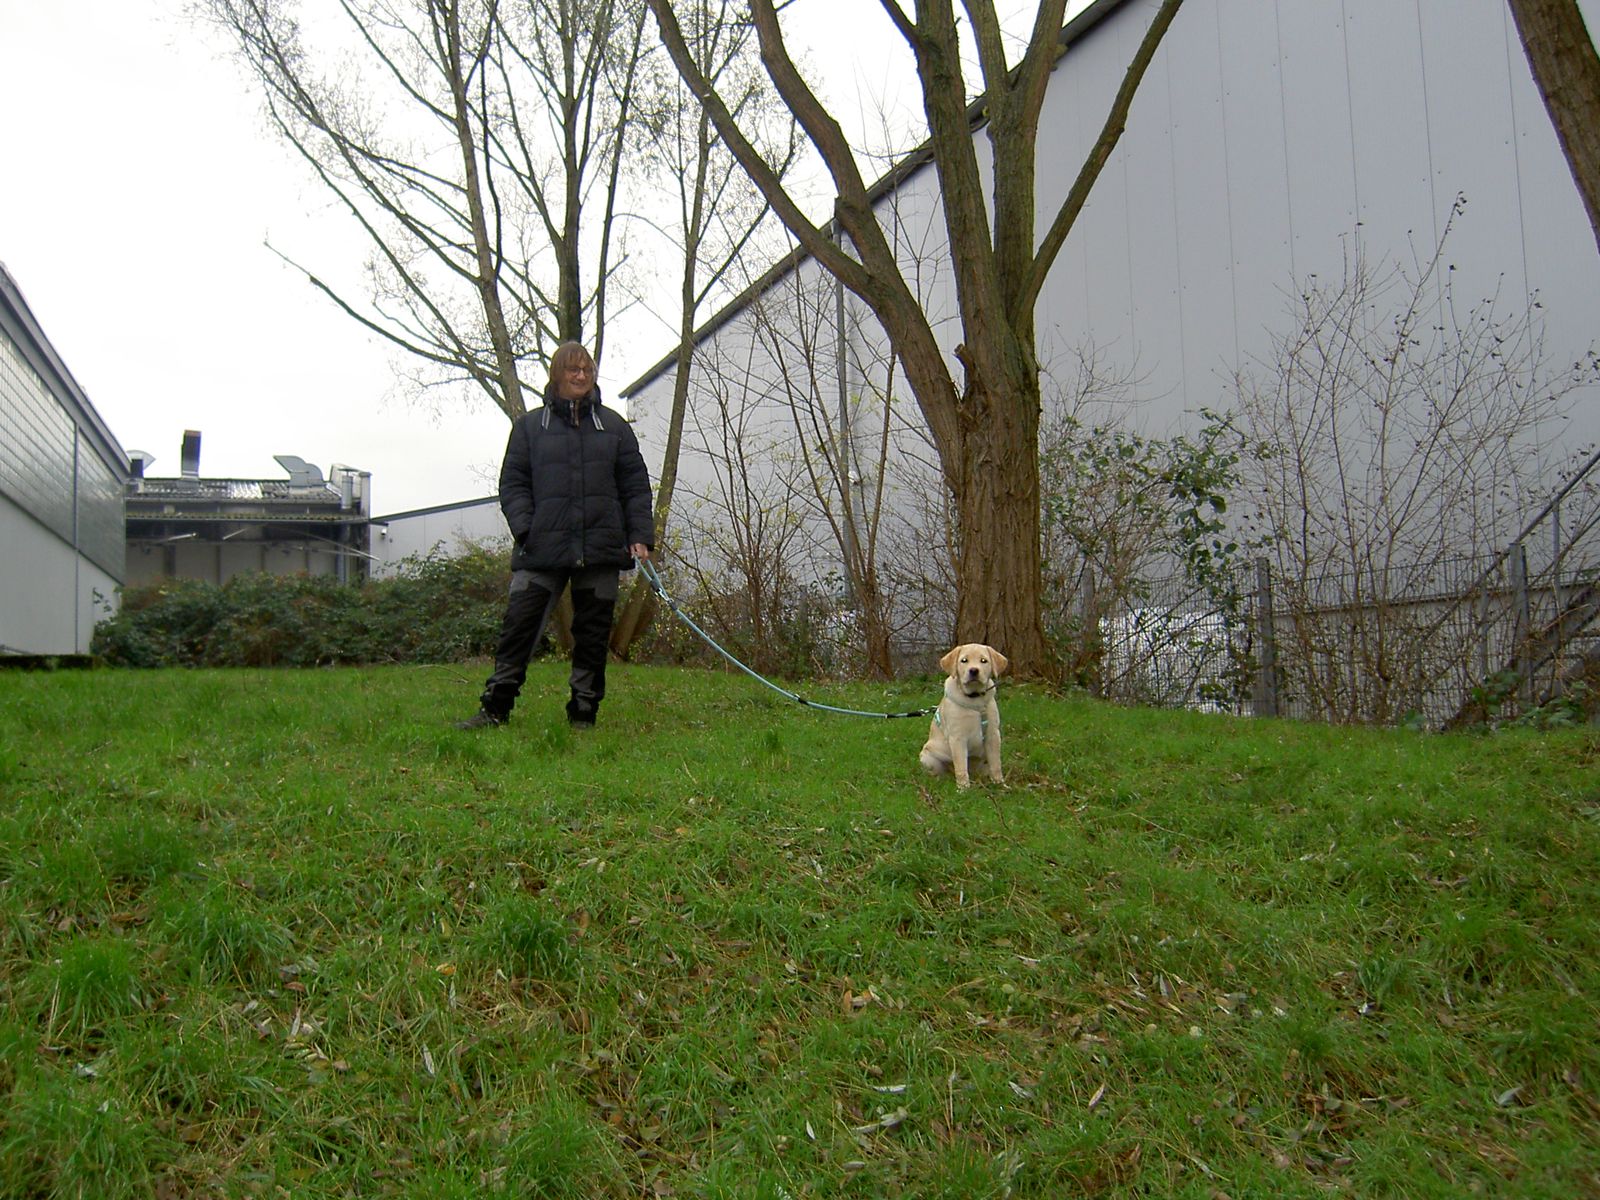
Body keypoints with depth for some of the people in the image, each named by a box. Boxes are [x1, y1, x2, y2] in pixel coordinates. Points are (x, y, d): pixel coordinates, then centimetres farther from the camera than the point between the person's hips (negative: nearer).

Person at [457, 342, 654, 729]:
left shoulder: (613, 425, 14)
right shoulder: (530, 426, 11)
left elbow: (636, 485, 12)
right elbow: (512, 483, 7)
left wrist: (640, 536, 2)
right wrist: (524, 529, -7)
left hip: (600, 549, 1)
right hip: (543, 549, -1)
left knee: (593, 632, 5)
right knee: (520, 623, -4)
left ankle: (583, 713, 15)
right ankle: (495, 708, 4)